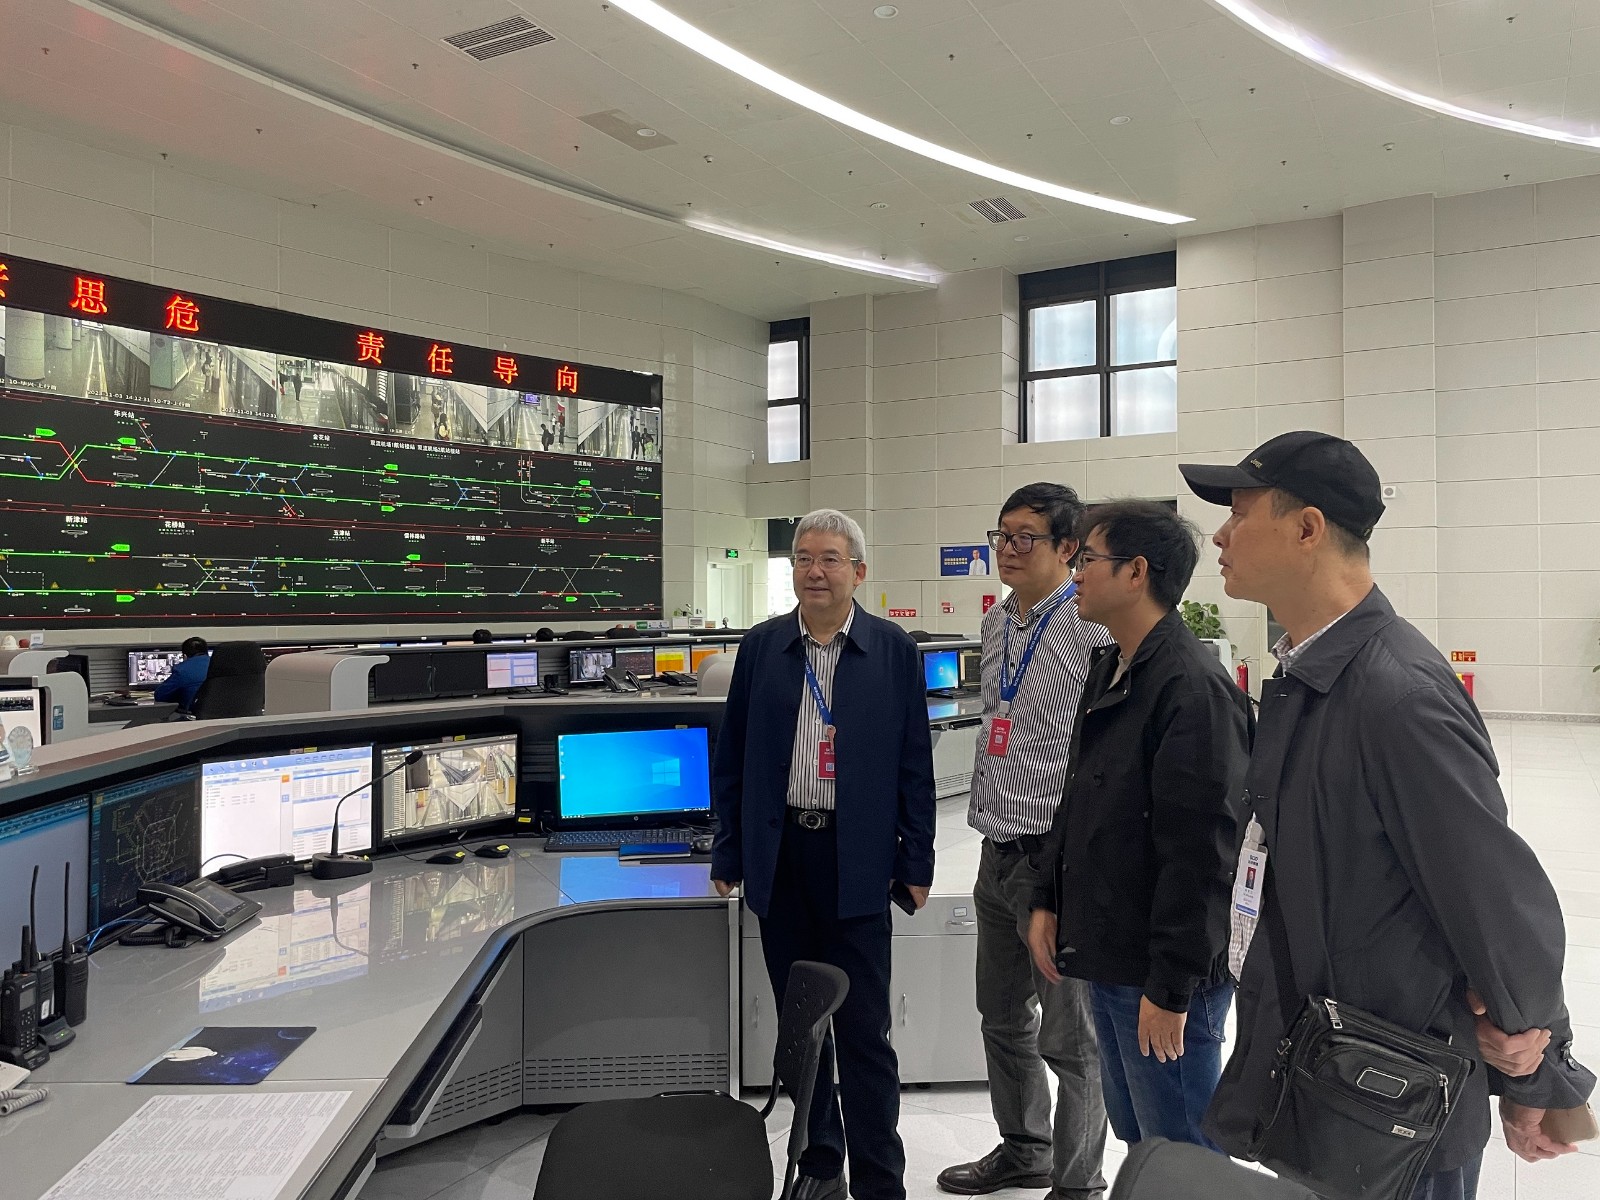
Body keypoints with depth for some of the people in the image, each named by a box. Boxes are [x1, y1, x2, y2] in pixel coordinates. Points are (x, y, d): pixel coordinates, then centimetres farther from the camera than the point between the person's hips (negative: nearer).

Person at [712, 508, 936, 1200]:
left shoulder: (893, 650, -1)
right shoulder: (761, 647, 5)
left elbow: (913, 762, 1)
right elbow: (732, 757, 8)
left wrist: (916, 864, -1)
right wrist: (728, 855, 6)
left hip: (854, 859, -3)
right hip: (780, 854, 3)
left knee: (863, 1029, 1)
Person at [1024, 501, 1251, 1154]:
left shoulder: (1194, 687, -21)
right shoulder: (1108, 670, 9)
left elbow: (1201, 852, -23)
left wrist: (1171, 986, -20)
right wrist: (1048, 900, 12)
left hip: (1162, 976, -9)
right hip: (1107, 958, 9)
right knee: (1135, 1135, 23)